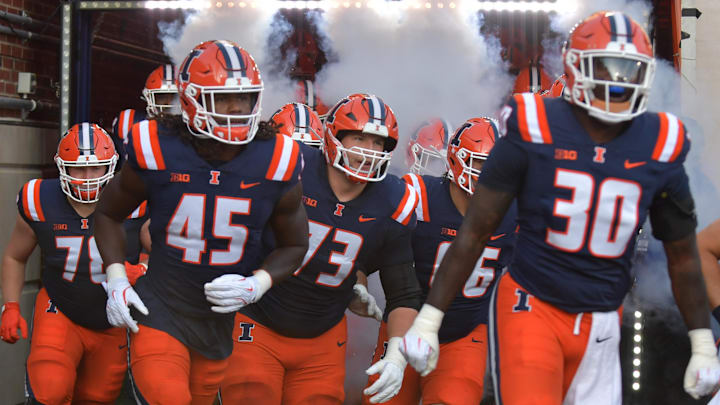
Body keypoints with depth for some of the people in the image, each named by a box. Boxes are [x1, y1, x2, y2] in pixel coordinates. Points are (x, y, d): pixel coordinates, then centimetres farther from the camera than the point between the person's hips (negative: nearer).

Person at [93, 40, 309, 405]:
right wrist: (116, 279, -5)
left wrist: (256, 285, -12)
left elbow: (294, 244, 6)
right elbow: (109, 213, 8)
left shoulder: (275, 162, -8)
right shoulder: (156, 152, -11)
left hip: (229, 317, 2)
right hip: (161, 310, -2)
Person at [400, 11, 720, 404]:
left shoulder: (660, 147, -1)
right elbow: (475, 231, -6)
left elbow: (683, 255, 10)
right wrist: (428, 319, -5)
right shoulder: (534, 131, -11)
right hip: (531, 307, -3)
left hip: (600, 323, 4)